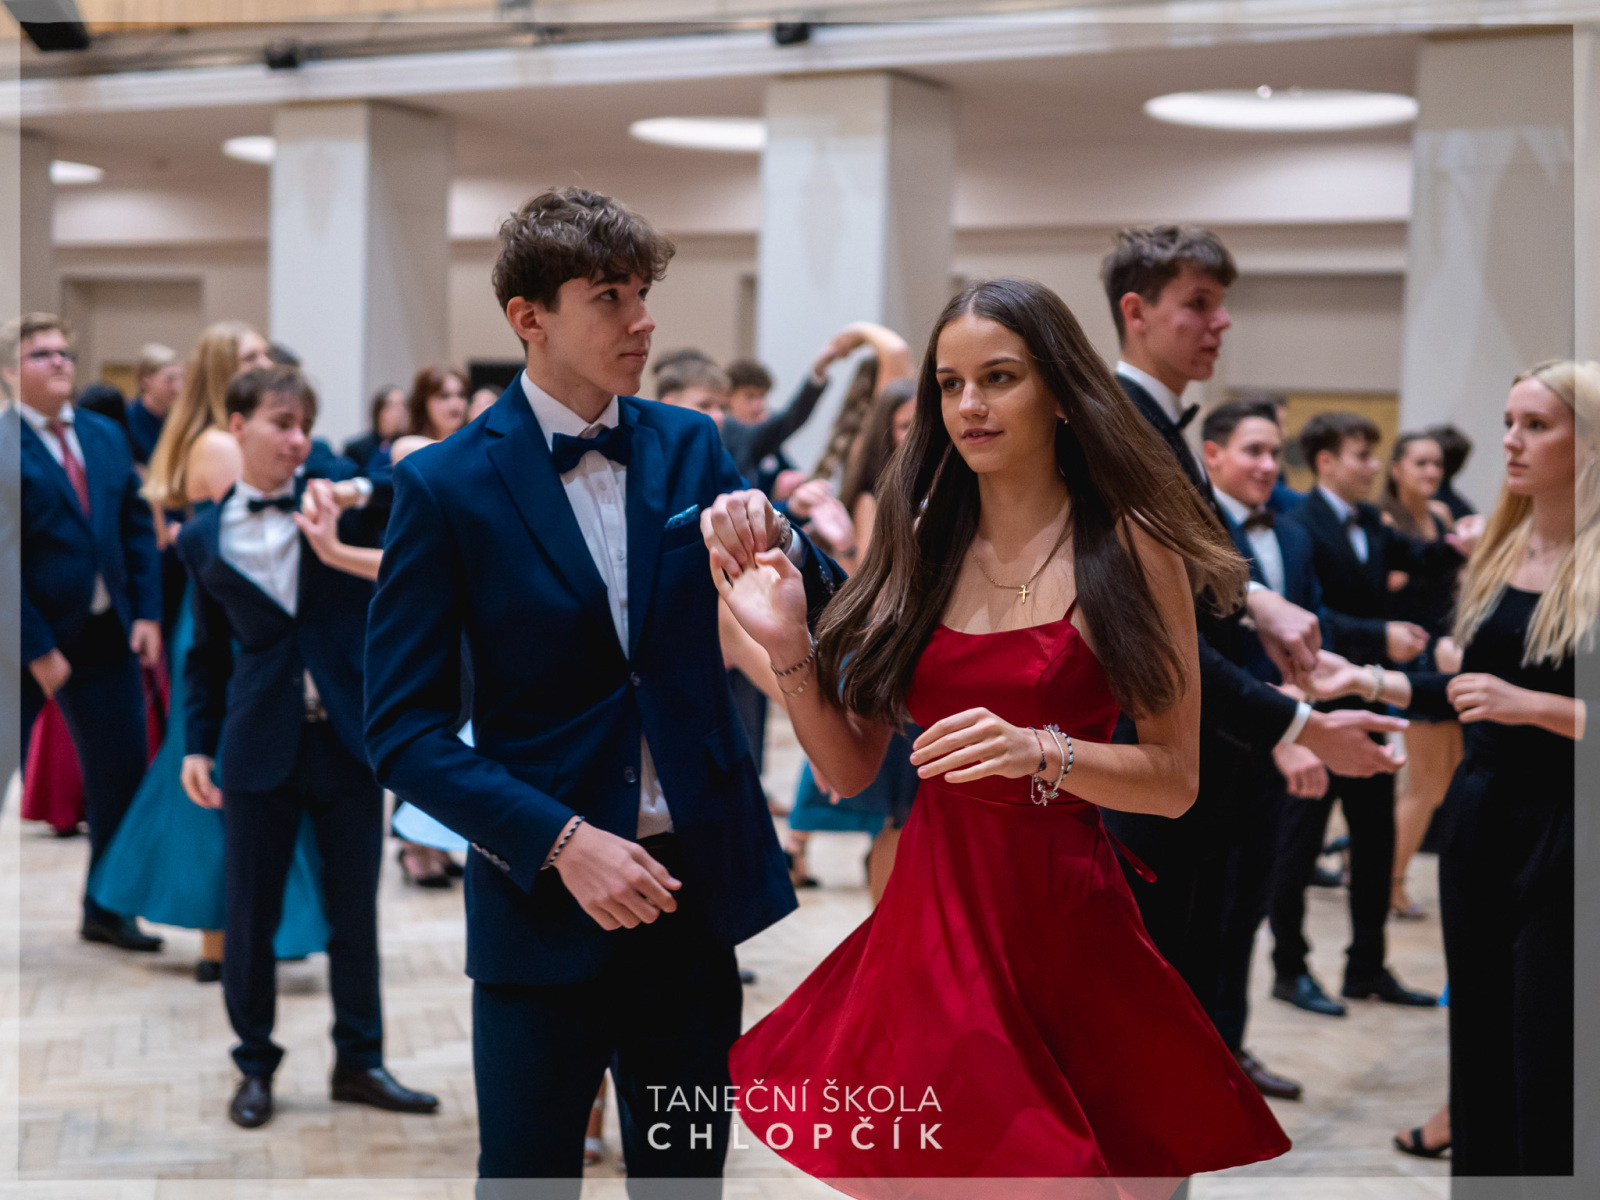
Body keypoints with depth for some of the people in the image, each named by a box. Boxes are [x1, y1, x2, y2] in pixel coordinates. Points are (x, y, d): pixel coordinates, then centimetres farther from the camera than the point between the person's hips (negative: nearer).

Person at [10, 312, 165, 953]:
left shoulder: (106, 435, 8)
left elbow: (137, 526, 10)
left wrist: (147, 613, 0)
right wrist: (38, 651, -16)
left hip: (107, 635, 6)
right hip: (30, 641, -6)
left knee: (120, 774, 10)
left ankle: (107, 910, 25)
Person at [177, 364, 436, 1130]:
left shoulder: (342, 497, 1)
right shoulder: (204, 538, 5)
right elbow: (208, 651, 13)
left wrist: (337, 548, -22)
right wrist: (197, 745, 7)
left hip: (347, 736, 0)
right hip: (261, 746, 0)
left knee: (354, 910, 8)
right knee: (251, 915, 5)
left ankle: (359, 1061, 21)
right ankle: (255, 1066, 22)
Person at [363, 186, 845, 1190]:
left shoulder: (690, 447, 5)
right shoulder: (447, 485, -8)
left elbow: (821, 621, 4)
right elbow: (404, 732, -9)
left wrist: (777, 541, -17)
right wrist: (562, 842, -18)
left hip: (695, 882, 4)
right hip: (543, 905, -4)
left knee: (686, 1171, 15)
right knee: (528, 1172, 6)